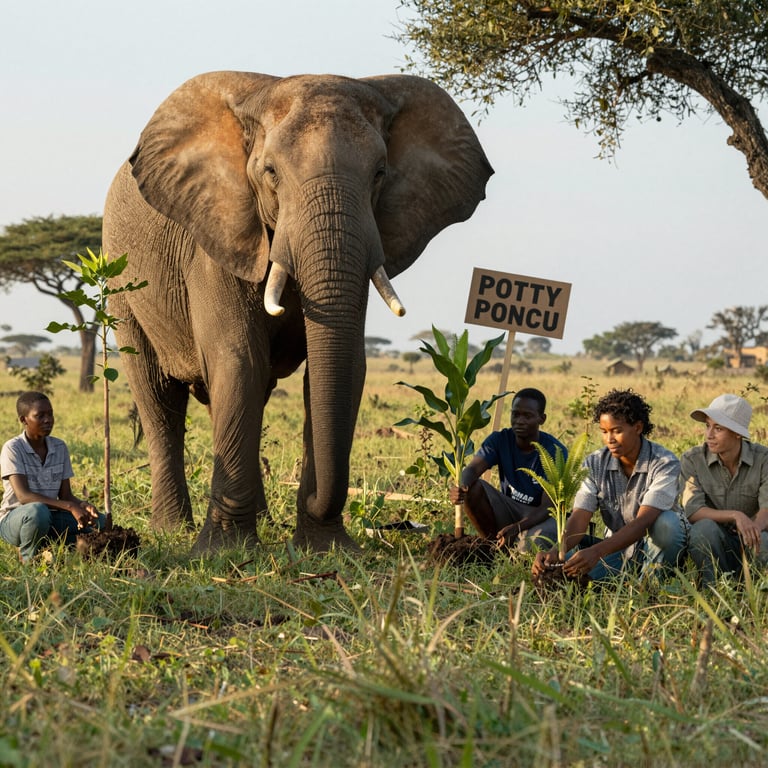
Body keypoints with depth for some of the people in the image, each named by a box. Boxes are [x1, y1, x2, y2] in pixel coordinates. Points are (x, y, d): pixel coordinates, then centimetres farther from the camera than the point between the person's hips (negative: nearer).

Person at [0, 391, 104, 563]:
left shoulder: (59, 447, 3)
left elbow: (66, 495, 4)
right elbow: (24, 496, -26)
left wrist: (83, 505, -21)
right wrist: (70, 506, -35)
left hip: (51, 520, 6)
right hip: (14, 519, -5)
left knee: (99, 522, -13)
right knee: (38, 511, -39)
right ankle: (28, 559, -12)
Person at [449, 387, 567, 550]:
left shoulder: (555, 451, -16)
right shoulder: (500, 439, -5)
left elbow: (548, 507, -23)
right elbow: (473, 468, -21)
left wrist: (517, 527, -41)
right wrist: (462, 486, -47)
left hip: (540, 517, -4)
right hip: (508, 510, 4)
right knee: (473, 488, -23)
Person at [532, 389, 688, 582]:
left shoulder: (664, 463, -21)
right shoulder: (595, 464, -8)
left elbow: (643, 521, -33)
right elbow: (580, 518, -17)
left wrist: (597, 551, -47)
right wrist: (555, 551, -39)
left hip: (657, 545, -3)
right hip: (618, 547, 3)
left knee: (667, 522, -36)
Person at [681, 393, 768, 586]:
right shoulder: (692, 460, -7)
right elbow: (693, 511, -17)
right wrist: (735, 516, -34)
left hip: (748, 542, 1)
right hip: (710, 543, -1)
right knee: (705, 527, -34)